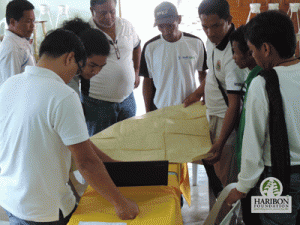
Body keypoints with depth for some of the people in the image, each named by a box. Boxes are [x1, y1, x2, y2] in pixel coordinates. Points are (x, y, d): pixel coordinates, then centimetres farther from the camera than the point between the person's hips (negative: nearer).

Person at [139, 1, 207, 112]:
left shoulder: (196, 43, -3)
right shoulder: (150, 47, -5)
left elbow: (202, 74, 9)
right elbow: (148, 81, 1)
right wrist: (148, 113, 2)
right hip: (160, 109, -1)